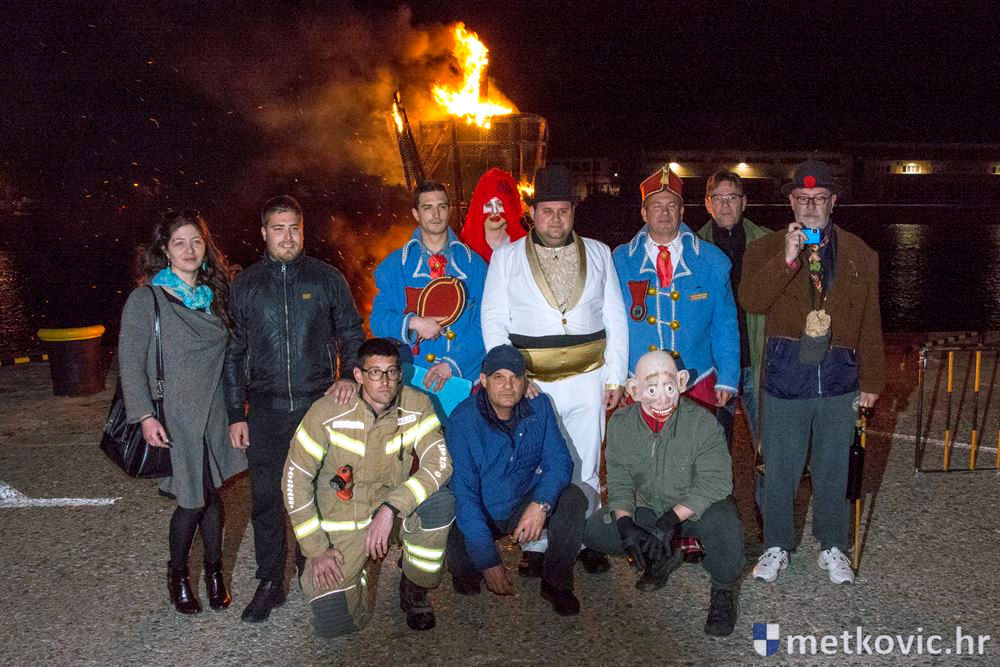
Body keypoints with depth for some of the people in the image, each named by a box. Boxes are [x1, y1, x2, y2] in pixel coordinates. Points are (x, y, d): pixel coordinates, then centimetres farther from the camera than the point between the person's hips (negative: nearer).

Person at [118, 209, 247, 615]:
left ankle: (214, 571, 26)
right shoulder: (146, 299, -6)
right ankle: (177, 575, 24)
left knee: (211, 493, 9)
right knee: (193, 499, 0)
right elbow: (130, 362, -10)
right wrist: (145, 415, -18)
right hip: (174, 416, -4)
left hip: (214, 413, 4)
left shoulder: (214, 296, 9)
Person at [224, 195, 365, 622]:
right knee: (266, 499, 4)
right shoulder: (245, 285, 6)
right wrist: (236, 415, 5)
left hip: (319, 406, -1)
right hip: (265, 411, 1)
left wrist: (349, 376, -10)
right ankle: (270, 583, 19)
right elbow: (234, 354, 9)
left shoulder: (327, 279, 3)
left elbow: (352, 335, 9)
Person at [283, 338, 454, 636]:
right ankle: (364, 572, 21)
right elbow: (295, 479, -12)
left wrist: (390, 508, -35)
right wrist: (317, 549, -13)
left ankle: (415, 588, -2)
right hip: (341, 524, -1)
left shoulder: (417, 406, -13)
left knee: (441, 500, -29)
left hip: (397, 508, 1)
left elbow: (439, 463, -23)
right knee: (330, 622, -15)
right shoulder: (328, 412, -18)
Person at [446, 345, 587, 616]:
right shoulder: (463, 420, -20)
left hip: (524, 506, 3)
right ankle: (467, 574, 8)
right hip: (480, 513, -3)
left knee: (573, 498, -23)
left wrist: (541, 503, -33)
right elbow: (464, 493, -22)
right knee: (461, 565, -30)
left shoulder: (538, 406, -8)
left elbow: (559, 461, -10)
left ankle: (556, 582, -4)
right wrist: (488, 562, -27)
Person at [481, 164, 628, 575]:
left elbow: (615, 318, 10)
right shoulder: (507, 256, 5)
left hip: (587, 378, 2)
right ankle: (535, 545, 21)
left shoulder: (599, 253, 10)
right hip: (530, 381, -1)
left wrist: (615, 376, 4)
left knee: (585, 466, 9)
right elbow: (493, 319, 2)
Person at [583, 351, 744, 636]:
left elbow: (715, 482, -23)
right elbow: (619, 483, -5)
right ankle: (663, 557, 11)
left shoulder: (701, 422, -21)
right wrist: (625, 523, -23)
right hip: (648, 509, 4)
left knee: (724, 524, -37)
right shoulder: (620, 424, -9)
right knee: (594, 531, -14)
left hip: (695, 508, -4)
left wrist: (673, 518, -32)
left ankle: (723, 592, -5)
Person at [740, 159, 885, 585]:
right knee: (780, 467, 7)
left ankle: (832, 547, 31)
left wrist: (871, 381, 7)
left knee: (834, 467, 13)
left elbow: (870, 323, 9)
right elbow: (750, 301, -14)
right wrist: (786, 260, -24)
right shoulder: (765, 249, 3)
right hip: (786, 374, -1)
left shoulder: (859, 255, 8)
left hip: (839, 376, 2)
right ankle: (777, 547, 25)